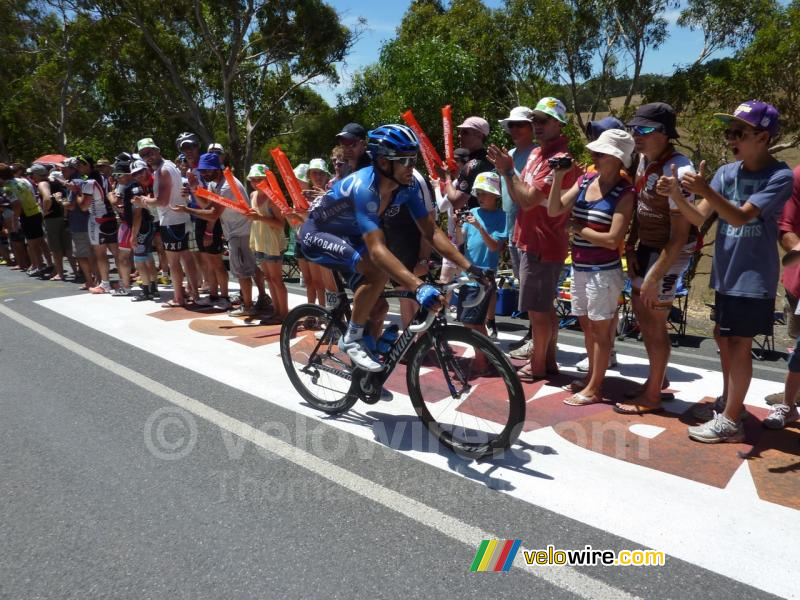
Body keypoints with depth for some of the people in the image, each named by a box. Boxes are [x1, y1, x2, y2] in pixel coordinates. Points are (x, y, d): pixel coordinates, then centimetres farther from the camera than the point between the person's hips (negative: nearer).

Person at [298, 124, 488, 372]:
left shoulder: (408, 185, -15)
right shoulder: (364, 186, -37)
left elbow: (431, 231, -13)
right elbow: (377, 249, -46)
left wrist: (469, 267, -23)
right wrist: (419, 286, -56)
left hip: (348, 236, 7)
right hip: (318, 233, -7)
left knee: (378, 307, 2)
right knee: (379, 270, -31)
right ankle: (352, 338, -11)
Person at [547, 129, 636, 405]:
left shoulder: (624, 193, -14)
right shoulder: (585, 180, 4)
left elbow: (613, 240, -20)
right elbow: (554, 210, -3)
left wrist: (578, 229, -12)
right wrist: (558, 177, -11)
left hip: (603, 271, -7)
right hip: (579, 268, 7)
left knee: (600, 330, 4)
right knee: (587, 326, 18)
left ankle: (594, 389, 15)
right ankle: (591, 376, 34)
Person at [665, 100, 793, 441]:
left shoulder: (779, 177, -13)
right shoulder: (726, 172, 3)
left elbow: (740, 217, -25)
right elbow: (698, 219, -3)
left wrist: (706, 191, -36)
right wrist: (677, 195, -20)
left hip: (754, 277, -7)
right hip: (726, 273, 7)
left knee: (738, 343, -2)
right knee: (723, 337, 16)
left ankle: (730, 422, 8)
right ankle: (728, 402, 33)